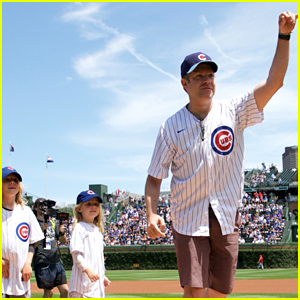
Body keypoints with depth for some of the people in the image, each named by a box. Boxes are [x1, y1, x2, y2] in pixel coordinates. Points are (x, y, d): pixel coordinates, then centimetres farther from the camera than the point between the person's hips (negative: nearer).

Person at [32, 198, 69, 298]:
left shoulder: (53, 223, 19)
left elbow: (63, 241, 16)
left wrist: (62, 232, -4)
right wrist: (42, 229, -21)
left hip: (56, 261, 5)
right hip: (42, 262, -5)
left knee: (65, 290, 0)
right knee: (48, 292, -7)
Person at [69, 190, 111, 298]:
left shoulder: (97, 229, 18)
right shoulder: (79, 228, -7)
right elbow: (75, 253, -16)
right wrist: (87, 270, -26)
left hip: (97, 279, 8)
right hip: (83, 280, -8)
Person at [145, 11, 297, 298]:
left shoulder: (233, 111, 0)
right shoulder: (171, 126, -2)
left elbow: (273, 82, -10)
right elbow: (154, 177, -1)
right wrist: (151, 214, -17)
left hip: (226, 219, 2)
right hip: (189, 219, -2)